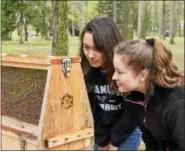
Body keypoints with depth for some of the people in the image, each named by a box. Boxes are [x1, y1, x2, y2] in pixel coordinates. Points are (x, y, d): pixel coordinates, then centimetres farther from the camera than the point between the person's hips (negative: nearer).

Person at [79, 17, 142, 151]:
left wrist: (114, 141, -10)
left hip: (127, 132, -4)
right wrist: (101, 140, -5)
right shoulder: (85, 70, -14)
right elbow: (90, 108, -6)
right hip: (99, 132, 4)